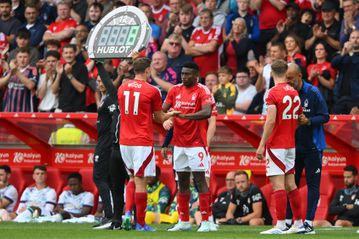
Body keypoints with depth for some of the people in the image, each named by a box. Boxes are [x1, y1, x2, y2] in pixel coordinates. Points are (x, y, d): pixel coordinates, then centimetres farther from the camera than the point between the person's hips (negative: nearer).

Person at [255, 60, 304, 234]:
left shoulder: (273, 93, -12)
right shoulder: (294, 92, 10)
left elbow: (271, 122, -19)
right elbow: (299, 118, 17)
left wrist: (261, 145, -16)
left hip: (276, 145, -7)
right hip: (291, 144, 7)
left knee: (278, 185, -8)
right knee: (290, 184, 12)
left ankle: (280, 225, -11)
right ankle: (298, 223, 14)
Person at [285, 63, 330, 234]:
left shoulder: (313, 92, -8)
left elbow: (325, 117, -8)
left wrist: (308, 121, -22)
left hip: (313, 146, -4)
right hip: (293, 146, 4)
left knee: (313, 185, -2)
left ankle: (309, 222, -1)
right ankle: (288, 220, 9)